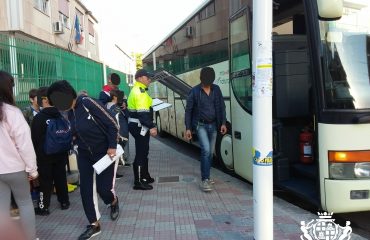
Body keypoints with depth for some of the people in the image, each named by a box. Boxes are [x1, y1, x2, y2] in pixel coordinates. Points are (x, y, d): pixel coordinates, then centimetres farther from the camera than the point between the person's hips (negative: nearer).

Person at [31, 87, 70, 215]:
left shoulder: (39, 117, -14)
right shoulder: (61, 115, 4)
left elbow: (35, 138, -10)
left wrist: (36, 152, 4)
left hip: (45, 154, -5)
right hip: (61, 153, 5)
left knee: (45, 180, 2)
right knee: (61, 177, 13)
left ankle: (43, 207, 8)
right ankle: (64, 202, 22)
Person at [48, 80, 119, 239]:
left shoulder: (88, 103, -23)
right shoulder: (70, 112, 1)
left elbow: (112, 124, -21)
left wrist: (112, 147, -21)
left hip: (103, 152, -7)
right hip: (84, 154, 7)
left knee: (103, 186, -1)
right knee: (86, 189, 2)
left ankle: (114, 202, 36)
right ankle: (94, 225, 16)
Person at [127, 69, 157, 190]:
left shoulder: (137, 90, 17)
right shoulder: (140, 92, -17)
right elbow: (143, 112, -26)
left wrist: (149, 126, 21)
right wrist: (151, 126, -27)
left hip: (137, 125, 11)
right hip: (139, 126, -11)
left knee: (143, 152, 19)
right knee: (141, 153, -5)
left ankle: (145, 177, 31)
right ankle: (139, 182, 2)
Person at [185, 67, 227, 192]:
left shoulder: (216, 89, 3)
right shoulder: (194, 91, -8)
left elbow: (221, 107, 8)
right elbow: (188, 110, -4)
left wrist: (223, 123, -1)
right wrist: (188, 128, -8)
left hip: (213, 125, 4)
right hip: (201, 125, -4)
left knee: (210, 152, 10)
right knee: (206, 150, -17)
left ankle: (206, 177, 25)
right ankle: (205, 180, -13)